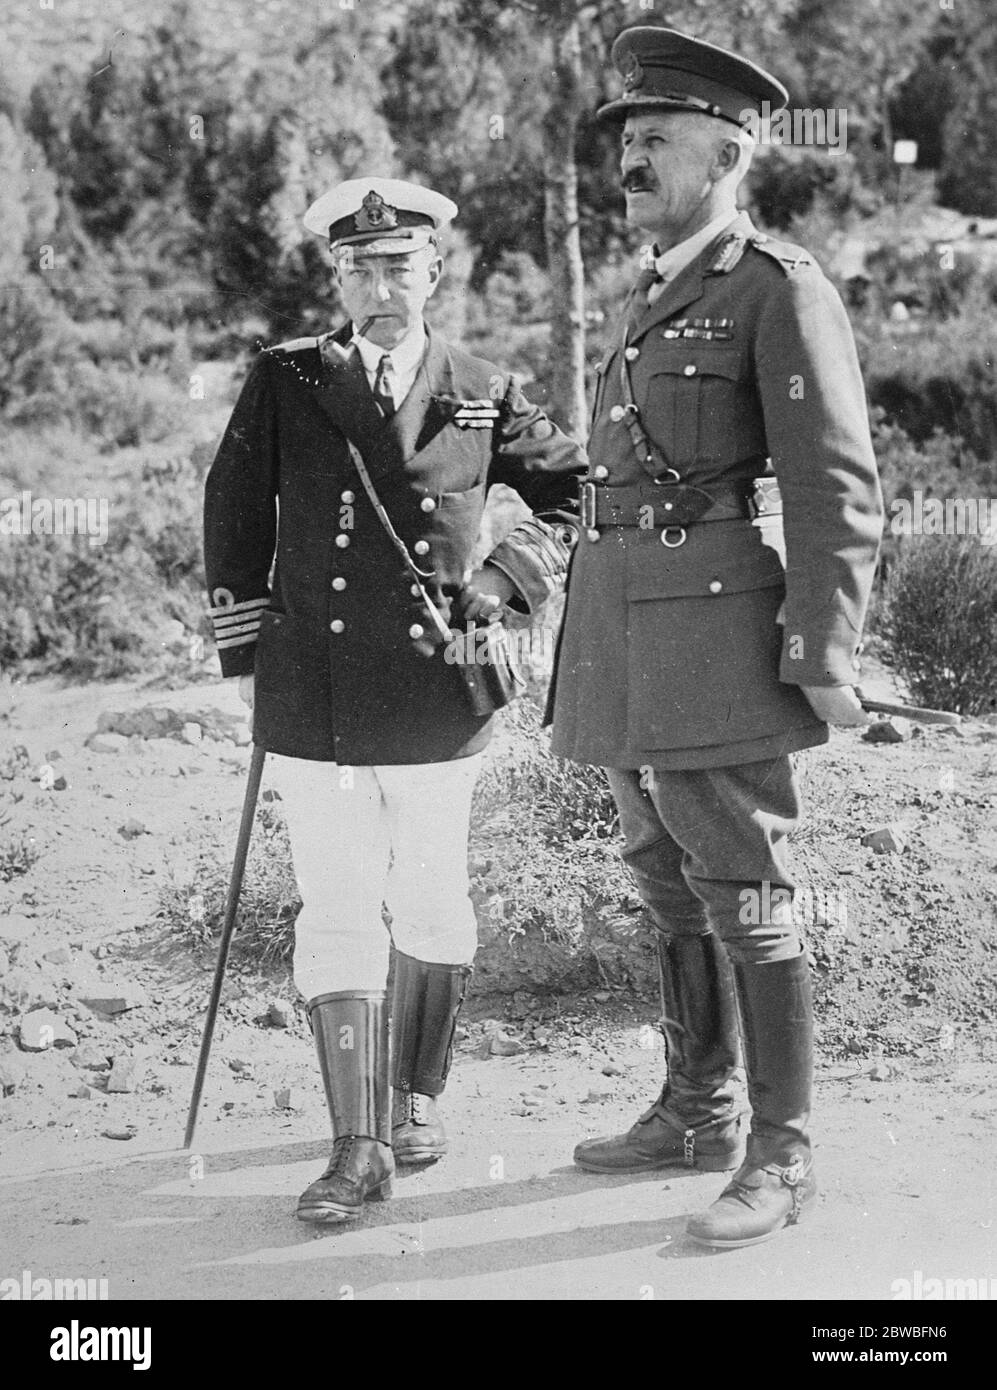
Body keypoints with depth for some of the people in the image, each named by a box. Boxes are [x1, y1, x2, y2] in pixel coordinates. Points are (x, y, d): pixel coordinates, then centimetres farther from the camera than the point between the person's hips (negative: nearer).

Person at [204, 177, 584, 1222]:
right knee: (336, 913, -3)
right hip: (312, 695, 0)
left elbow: (576, 488, 15)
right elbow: (232, 516, 11)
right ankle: (358, 1148, 0)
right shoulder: (284, 382, 4)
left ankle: (415, 1097, 30)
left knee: (428, 904, 10)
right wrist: (248, 655, 8)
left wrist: (502, 587, 3)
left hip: (432, 694, 1)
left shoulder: (480, 395, 4)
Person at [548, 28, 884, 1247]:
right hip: (624, 643, 9)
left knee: (741, 896, -5)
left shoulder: (783, 289, -7)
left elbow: (838, 486, -13)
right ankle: (697, 1112, 27)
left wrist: (824, 655, -20)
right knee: (669, 883, 15)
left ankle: (780, 1156, 3)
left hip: (720, 633, -8)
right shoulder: (651, 301, 19)